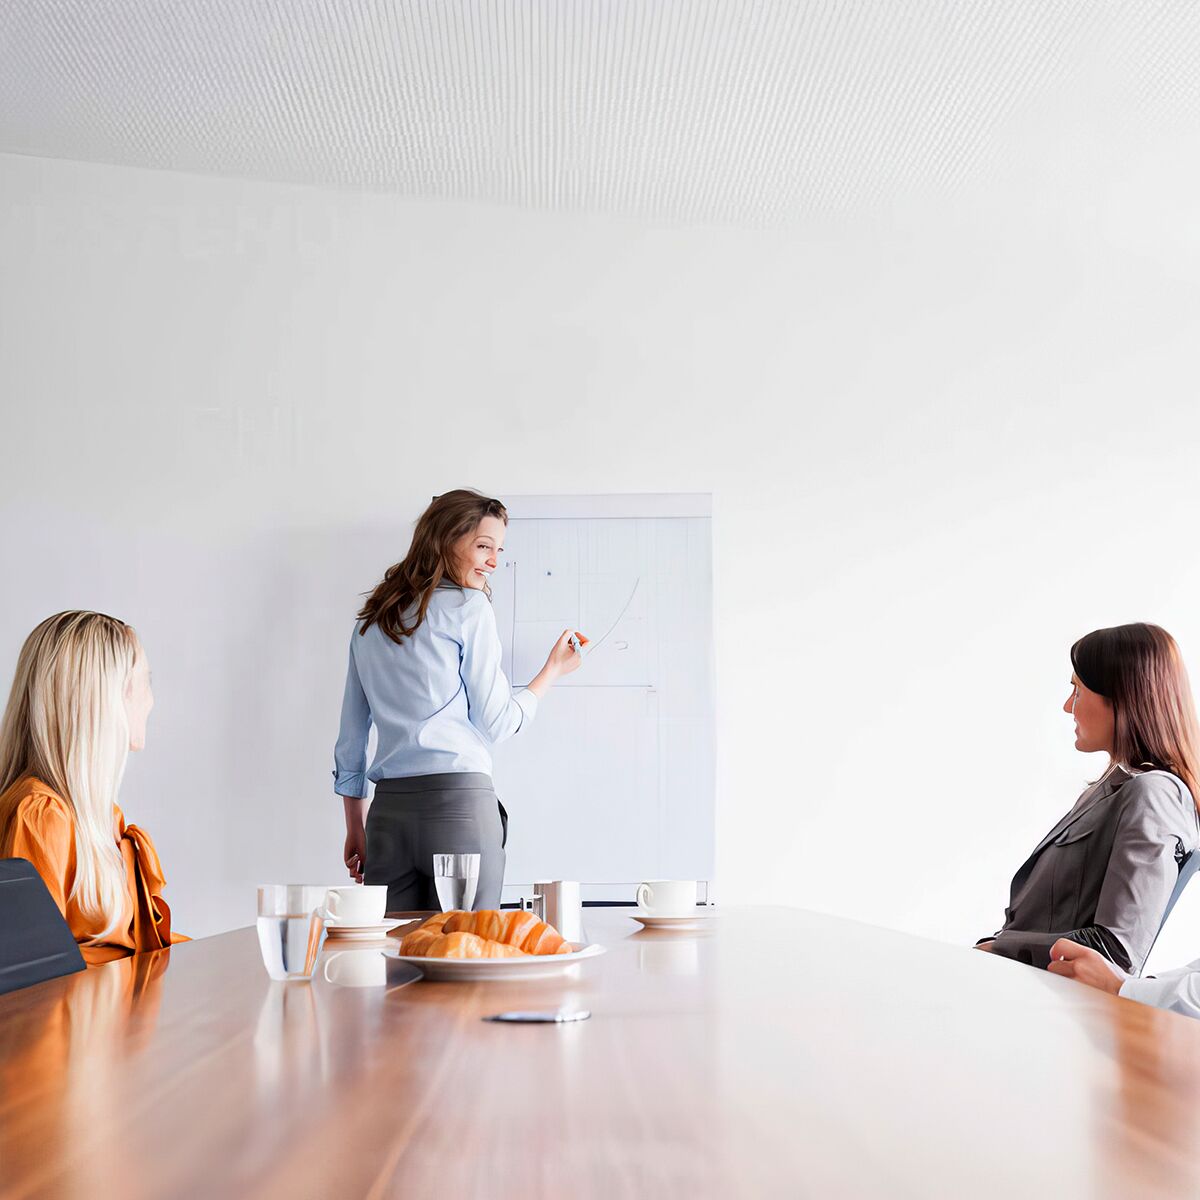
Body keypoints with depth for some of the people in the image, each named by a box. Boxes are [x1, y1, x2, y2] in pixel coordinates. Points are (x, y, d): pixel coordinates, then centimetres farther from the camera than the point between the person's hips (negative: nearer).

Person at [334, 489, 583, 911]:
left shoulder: (371, 620, 18)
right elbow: (497, 723, 0)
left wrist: (355, 829, 24)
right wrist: (553, 670, 15)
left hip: (388, 810, 6)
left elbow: (350, 738, 20)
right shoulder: (469, 606, 0)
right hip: (458, 801, -6)